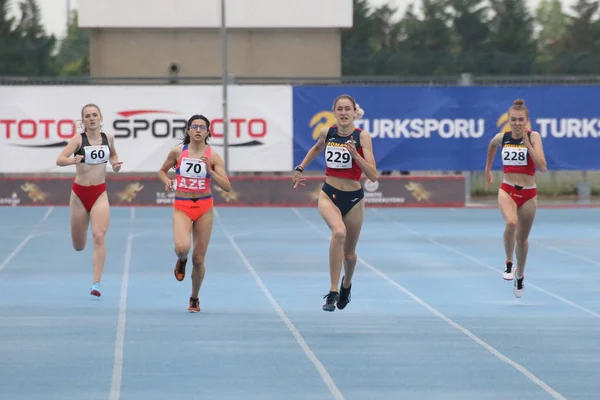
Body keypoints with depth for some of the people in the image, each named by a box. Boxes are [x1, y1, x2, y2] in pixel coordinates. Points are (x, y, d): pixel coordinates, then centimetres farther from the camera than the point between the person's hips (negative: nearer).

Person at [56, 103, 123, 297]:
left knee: (99, 236, -19)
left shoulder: (108, 138, 1)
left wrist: (115, 163, 2)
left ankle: (96, 283, -19)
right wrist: (72, 160, -43)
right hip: (79, 193, -1)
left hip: (100, 194, 1)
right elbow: (59, 160, -22)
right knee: (79, 246, 11)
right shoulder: (79, 139, -10)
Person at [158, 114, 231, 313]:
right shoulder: (177, 152, -1)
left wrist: (210, 171, -20)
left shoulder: (213, 156, -3)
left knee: (198, 259, 4)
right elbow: (162, 171, 15)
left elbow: (227, 186, -7)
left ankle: (194, 298, 26)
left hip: (204, 207, 1)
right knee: (182, 247, -28)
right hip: (181, 207, -1)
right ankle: (181, 260, 12)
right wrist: (167, 181, -7)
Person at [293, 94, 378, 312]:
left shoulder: (362, 136, -12)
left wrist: (355, 154, -28)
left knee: (349, 254, 15)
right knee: (339, 232, -32)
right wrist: (300, 169, 18)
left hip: (353, 199, 0)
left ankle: (346, 285, 51)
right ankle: (333, 292, -30)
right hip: (329, 195, 0)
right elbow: (316, 148, 24)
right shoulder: (326, 133, -2)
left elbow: (372, 175, -17)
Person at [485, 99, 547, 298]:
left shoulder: (534, 137, -9)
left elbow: (542, 167, -20)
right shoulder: (502, 137, -1)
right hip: (507, 191, 0)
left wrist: (527, 143, -23)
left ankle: (519, 275, 39)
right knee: (511, 223, -31)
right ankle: (508, 263, -9)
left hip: (528, 193, 0)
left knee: (522, 238, 14)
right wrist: (488, 170, 30)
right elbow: (492, 145, 25)